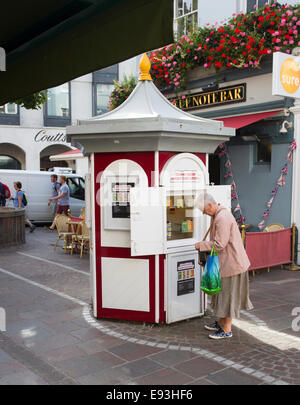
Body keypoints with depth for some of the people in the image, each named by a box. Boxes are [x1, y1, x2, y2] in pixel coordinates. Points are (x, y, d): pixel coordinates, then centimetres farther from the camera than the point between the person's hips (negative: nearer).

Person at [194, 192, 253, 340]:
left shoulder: (223, 218, -24)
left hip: (231, 263, -10)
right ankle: (220, 323, 34)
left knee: (228, 295, 2)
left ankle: (227, 330, 14)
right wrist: (205, 252, 10)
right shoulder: (218, 215, 10)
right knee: (223, 294, 20)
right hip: (225, 262, 10)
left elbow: (219, 244, -25)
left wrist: (201, 245, -13)